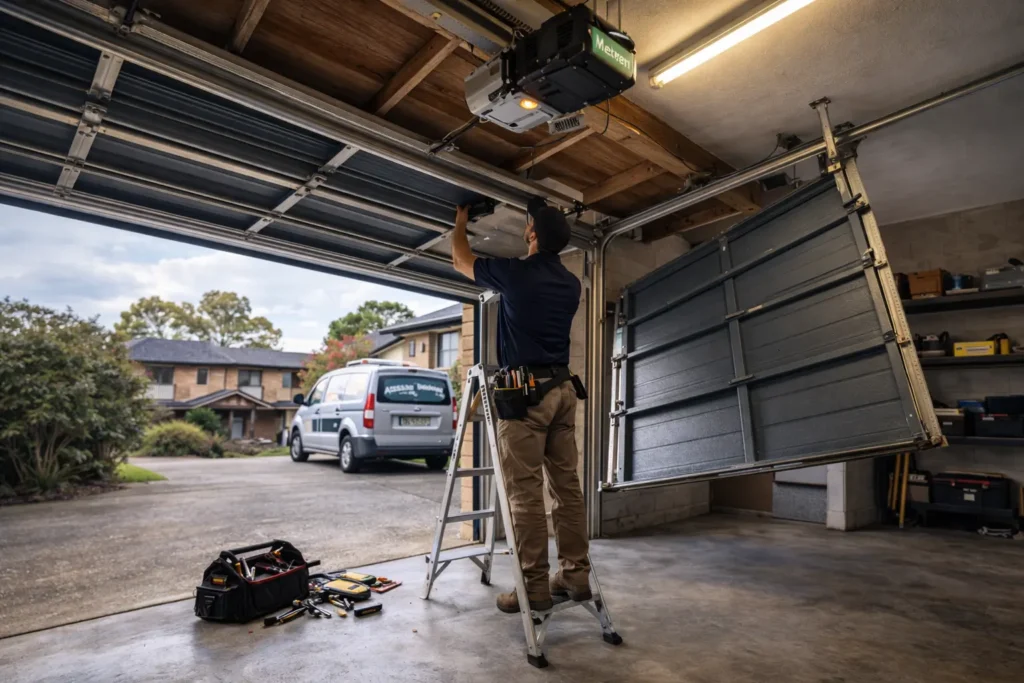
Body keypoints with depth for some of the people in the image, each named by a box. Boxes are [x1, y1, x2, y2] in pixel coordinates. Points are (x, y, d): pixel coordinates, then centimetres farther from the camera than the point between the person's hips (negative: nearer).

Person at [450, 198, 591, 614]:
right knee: (567, 485, 9)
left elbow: (460, 260, 11)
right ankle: (576, 575, 17)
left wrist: (462, 218, 29)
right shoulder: (570, 283, 11)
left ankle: (534, 587, 4)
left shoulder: (515, 273, -7)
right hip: (562, 388, 7)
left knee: (525, 491, -2)